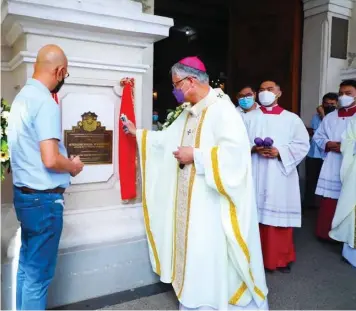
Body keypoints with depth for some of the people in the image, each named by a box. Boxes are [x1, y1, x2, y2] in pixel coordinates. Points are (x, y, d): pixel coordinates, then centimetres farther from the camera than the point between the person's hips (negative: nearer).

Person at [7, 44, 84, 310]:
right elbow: (50, 160, -26)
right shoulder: (45, 102, -19)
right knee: (38, 274, 5)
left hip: (24, 194, 9)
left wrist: (65, 160, 17)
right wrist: (74, 166, -7)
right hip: (43, 198, -9)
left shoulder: (22, 97, 11)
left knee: (26, 266, 21)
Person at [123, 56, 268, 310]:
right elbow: (167, 139, 23)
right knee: (191, 250, 17)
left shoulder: (222, 109, -15)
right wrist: (138, 133, 25)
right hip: (189, 200, 9)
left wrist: (195, 155, -19)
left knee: (211, 254, 1)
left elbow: (235, 151, -27)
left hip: (211, 203, -9)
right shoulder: (188, 113, 13)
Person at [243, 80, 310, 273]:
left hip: (281, 175, 0)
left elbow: (302, 145, 2)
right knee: (256, 215, 4)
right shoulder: (249, 117, 11)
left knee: (280, 216, 3)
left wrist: (280, 152, -12)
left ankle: (282, 258, 19)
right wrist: (253, 149, -15)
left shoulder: (291, 118, 8)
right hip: (255, 175, 1)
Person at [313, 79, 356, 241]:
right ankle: (326, 233, 19)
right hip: (331, 167, 3)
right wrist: (329, 144, -4)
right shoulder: (330, 117, 14)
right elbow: (317, 136, 16)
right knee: (329, 204, 6)